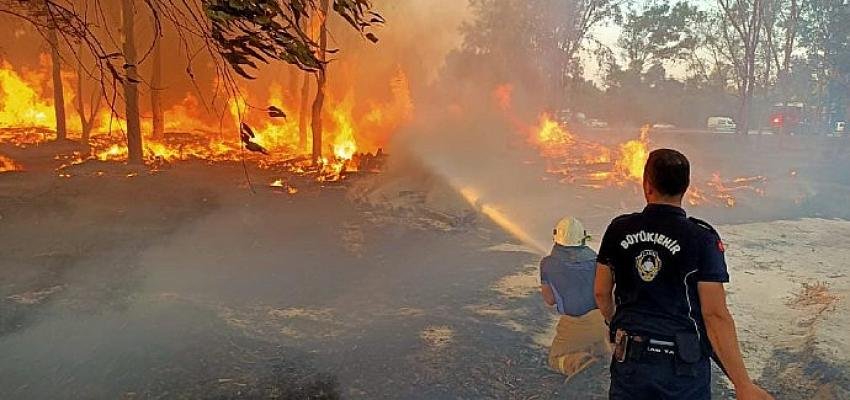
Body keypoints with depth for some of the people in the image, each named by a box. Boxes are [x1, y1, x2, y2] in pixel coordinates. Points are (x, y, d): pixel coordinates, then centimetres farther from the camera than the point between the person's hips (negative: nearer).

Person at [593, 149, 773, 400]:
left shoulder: (618, 230, -5)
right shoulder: (702, 238, -13)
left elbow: (602, 293, 5)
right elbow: (715, 315, -16)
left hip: (629, 359, 2)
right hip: (683, 367, -1)